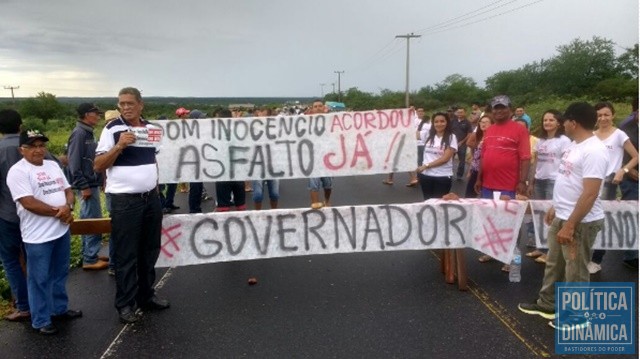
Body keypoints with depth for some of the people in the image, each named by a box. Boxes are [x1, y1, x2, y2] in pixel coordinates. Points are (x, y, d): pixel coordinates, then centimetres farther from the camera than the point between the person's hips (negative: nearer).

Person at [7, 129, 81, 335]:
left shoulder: (53, 165, 11)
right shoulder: (18, 171, -12)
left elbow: (68, 190, 11)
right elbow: (29, 203, -20)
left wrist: (68, 207, -11)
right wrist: (59, 212, -15)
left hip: (61, 230, 7)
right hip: (38, 236, -7)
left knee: (60, 274, 19)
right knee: (40, 279, 3)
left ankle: (59, 309, 34)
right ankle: (41, 321, 15)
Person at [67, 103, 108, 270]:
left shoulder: (88, 133, 13)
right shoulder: (79, 133, -15)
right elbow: (74, 163, -20)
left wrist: (98, 181, 18)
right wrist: (83, 186, -21)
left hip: (92, 183, 10)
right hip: (87, 185, -10)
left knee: (88, 221, 15)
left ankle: (89, 254, 24)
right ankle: (90, 259, 1)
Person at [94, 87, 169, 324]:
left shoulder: (152, 128, 8)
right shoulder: (112, 129, -7)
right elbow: (98, 165, -10)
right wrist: (119, 146, -23)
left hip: (152, 198, 5)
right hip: (125, 201, -5)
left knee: (149, 251, 14)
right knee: (126, 255, 2)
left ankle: (146, 296, 28)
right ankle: (125, 304, 15)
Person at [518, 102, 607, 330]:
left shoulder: (593, 151, -22)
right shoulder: (575, 145, 9)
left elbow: (590, 194, -26)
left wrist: (570, 226, -26)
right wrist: (555, 208, 20)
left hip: (581, 222, -10)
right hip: (562, 217, 10)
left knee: (575, 271, 5)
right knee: (554, 264, 20)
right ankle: (547, 304, 35)